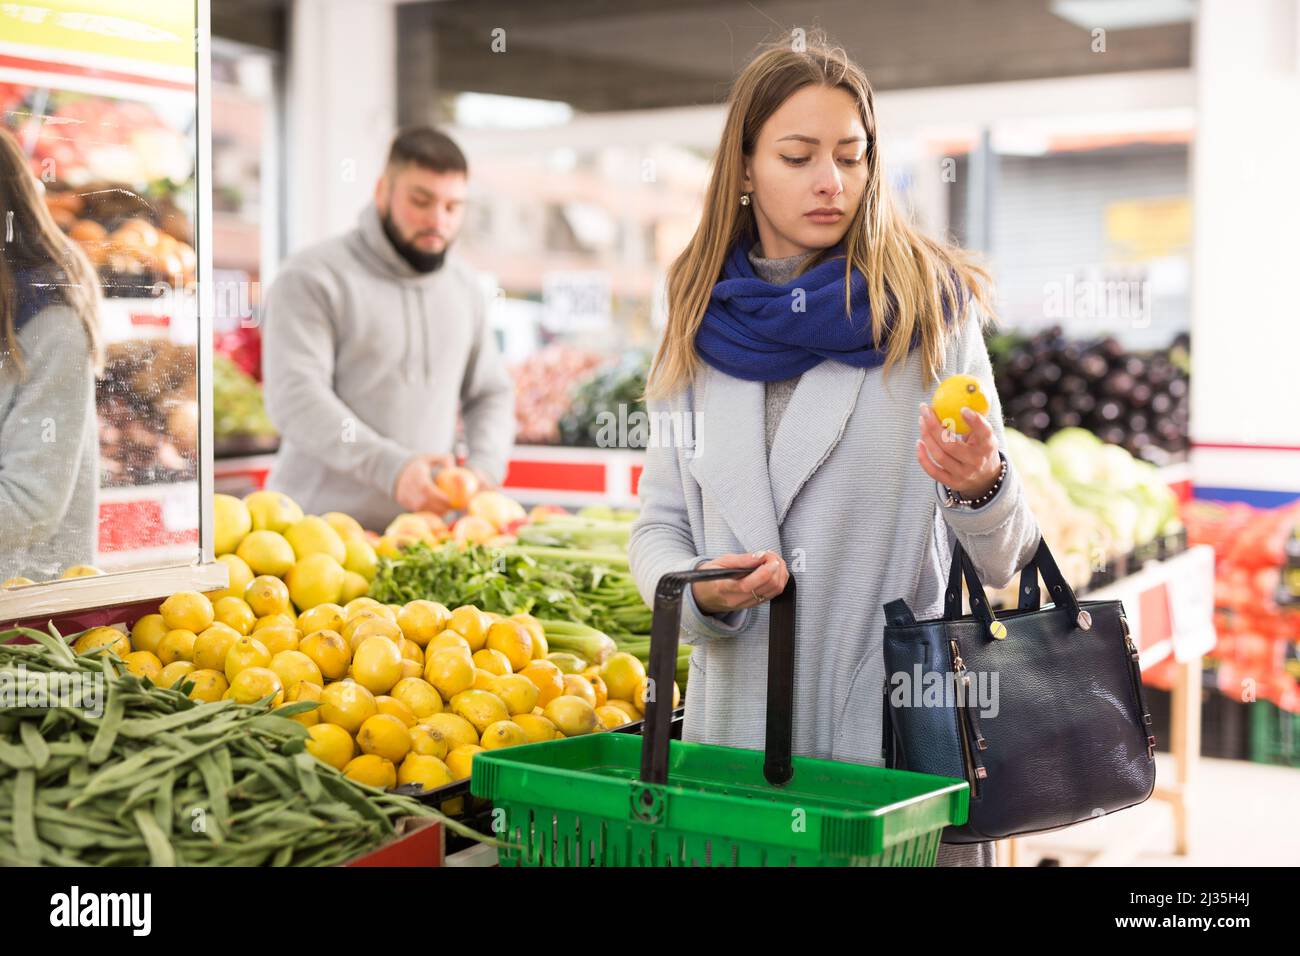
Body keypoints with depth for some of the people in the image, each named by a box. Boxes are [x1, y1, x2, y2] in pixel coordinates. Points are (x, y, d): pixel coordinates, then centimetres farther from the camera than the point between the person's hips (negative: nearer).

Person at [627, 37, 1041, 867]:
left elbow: (1000, 562, -3)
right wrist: (698, 593, -11)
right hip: (737, 726, 3)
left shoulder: (929, 311, -3)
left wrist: (979, 488, -24)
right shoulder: (701, 328, 5)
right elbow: (660, 527, 10)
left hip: (900, 730, -2)